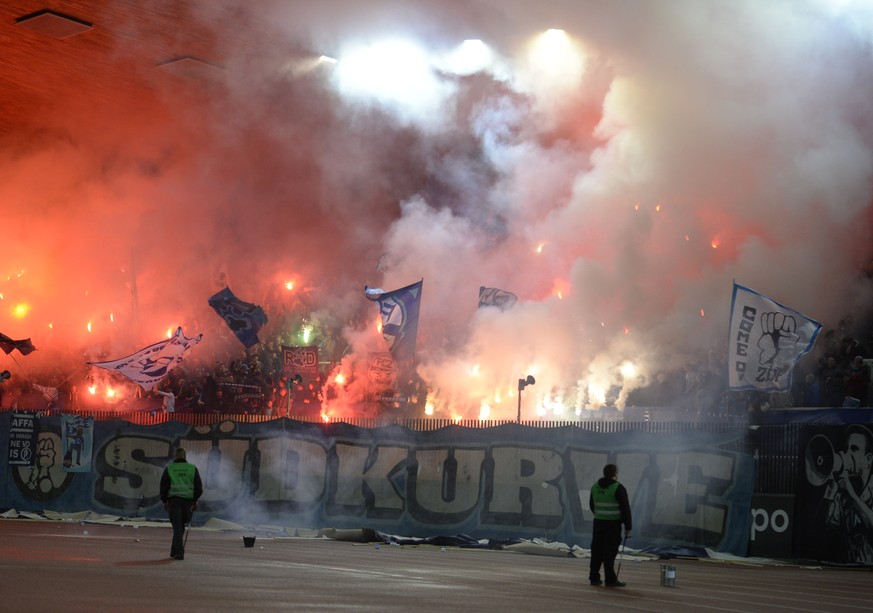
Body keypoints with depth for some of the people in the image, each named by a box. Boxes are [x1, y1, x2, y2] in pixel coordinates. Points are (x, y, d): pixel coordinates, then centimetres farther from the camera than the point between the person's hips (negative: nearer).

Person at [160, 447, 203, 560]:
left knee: (177, 527, -2)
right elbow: (199, 486, 3)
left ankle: (179, 552, -12)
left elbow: (164, 485, 1)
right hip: (187, 500, 1)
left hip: (173, 500, -1)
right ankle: (174, 551, 19)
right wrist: (195, 500, 12)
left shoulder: (169, 468, 2)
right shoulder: (192, 468, 5)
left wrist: (164, 501, 9)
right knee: (180, 526, 16)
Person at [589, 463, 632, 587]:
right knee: (610, 552, -4)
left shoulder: (595, 487, 9)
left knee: (597, 550, 9)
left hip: (598, 523, 6)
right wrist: (628, 527, -5)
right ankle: (610, 579, -1)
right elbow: (625, 509, -11)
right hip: (613, 524, -6)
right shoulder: (618, 488, -10)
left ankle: (594, 577, 12)